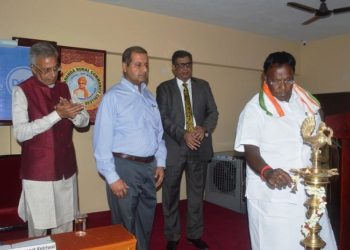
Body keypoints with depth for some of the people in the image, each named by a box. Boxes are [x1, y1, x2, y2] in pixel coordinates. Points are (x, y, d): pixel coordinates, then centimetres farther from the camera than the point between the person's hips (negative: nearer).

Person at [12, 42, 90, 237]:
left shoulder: (64, 88, 8)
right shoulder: (22, 91, -8)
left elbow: (84, 120, 5)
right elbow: (20, 133, -19)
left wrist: (71, 113, -17)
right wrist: (57, 114, -25)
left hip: (66, 169, 5)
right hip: (38, 172, -4)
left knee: (65, 226, 14)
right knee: (38, 228, 8)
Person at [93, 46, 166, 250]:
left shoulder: (149, 96, 9)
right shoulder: (113, 97, -10)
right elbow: (103, 140, -15)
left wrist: (160, 163, 6)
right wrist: (112, 177, -16)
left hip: (149, 166, 6)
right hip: (125, 166, -6)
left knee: (146, 221, 20)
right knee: (126, 223, 10)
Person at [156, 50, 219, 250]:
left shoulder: (203, 86, 10)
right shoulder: (164, 88, 3)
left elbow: (213, 112, 5)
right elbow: (163, 117, -7)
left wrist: (204, 129, -15)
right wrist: (183, 134, -21)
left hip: (199, 146, 2)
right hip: (174, 147, -2)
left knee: (197, 192, 12)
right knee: (171, 194, 8)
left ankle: (195, 234, 28)